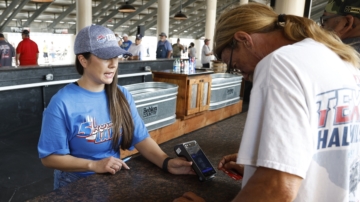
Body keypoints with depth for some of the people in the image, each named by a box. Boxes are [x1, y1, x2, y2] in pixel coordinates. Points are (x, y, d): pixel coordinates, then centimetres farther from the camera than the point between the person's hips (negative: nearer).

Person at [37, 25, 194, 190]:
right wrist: (94, 165, -20)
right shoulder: (62, 103, -15)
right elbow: (49, 157, -10)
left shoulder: (122, 95, -1)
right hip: (76, 183, -2)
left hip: (115, 177, 3)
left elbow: (141, 138, -5)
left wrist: (166, 162, -21)